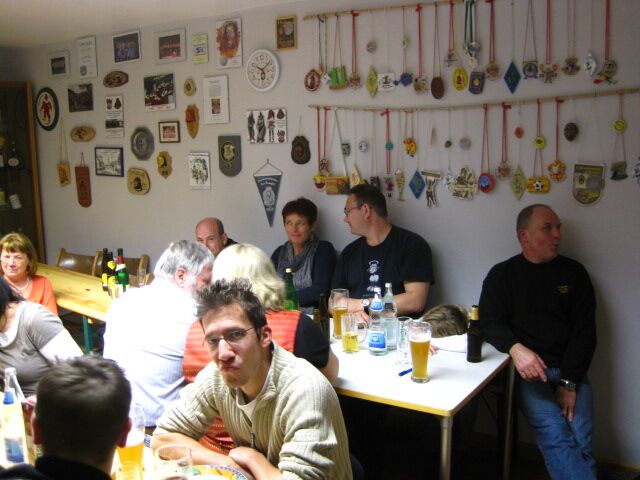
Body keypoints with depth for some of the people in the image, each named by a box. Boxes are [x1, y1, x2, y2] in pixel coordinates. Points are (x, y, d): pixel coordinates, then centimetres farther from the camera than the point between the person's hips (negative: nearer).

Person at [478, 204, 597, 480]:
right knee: (555, 434, -25)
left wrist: (569, 381, -6)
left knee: (580, 442, -19)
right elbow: (489, 322, 2)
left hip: (570, 371, 2)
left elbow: (585, 330, 6)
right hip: (528, 370, -1)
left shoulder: (573, 272, 12)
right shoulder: (502, 274, 10)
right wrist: (515, 348, -20)